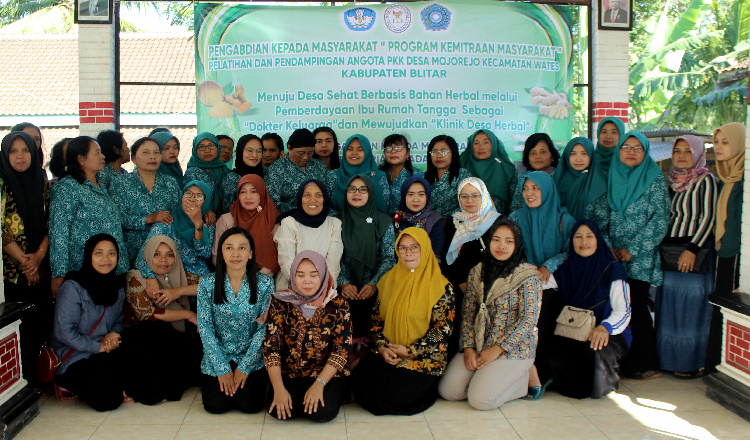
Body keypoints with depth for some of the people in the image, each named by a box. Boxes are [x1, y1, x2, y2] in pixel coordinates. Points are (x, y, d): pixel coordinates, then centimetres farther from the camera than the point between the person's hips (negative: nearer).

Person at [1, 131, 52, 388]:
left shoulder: (42, 184, 9)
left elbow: (50, 224, 7)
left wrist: (38, 255, -7)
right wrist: (23, 261, -10)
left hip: (39, 269, 4)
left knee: (41, 320, 3)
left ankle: (35, 375, 18)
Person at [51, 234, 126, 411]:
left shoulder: (117, 287, 8)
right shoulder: (72, 288, -11)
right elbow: (64, 332, -15)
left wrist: (113, 335, -5)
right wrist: (99, 347, -15)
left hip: (108, 352, 6)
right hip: (73, 358, -6)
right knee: (109, 399, -23)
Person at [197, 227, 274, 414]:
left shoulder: (264, 284, -6)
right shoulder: (207, 284, -5)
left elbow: (264, 328, -6)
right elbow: (205, 327, -5)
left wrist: (244, 367, -11)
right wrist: (222, 369, -10)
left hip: (252, 358, -1)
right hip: (218, 358, 1)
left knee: (249, 404, -16)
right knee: (216, 404, -13)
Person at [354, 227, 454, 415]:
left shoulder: (441, 286, -4)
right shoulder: (389, 280, 11)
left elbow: (443, 328, -8)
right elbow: (377, 319, 13)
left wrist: (410, 351, -11)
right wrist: (381, 347, -5)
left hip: (424, 358, -4)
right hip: (388, 355, 5)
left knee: (396, 394, -26)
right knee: (361, 378, -22)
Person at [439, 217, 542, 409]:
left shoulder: (528, 276, -8)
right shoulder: (477, 272, 8)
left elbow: (529, 319, -13)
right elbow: (468, 312, 7)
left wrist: (496, 350, -15)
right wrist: (468, 348, -6)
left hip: (513, 349, -5)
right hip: (478, 346, 5)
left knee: (480, 399, -20)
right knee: (448, 390, -10)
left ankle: (524, 379, 5)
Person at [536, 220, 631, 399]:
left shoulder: (612, 269, -2)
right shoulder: (565, 270, 11)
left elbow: (623, 311, -9)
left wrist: (605, 327, -30)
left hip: (610, 334, -3)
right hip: (572, 335, 3)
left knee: (596, 350, -38)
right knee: (549, 359, -26)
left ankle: (607, 382, -2)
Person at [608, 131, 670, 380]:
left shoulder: (655, 179, -1)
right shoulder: (612, 177, 12)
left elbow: (660, 220, -7)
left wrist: (632, 249, -10)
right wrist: (610, 246, 0)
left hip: (640, 257, -4)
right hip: (614, 256, 4)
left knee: (635, 307, -7)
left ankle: (646, 365, 3)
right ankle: (624, 362, 12)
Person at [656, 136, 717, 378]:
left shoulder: (706, 181, -5)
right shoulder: (671, 181, 14)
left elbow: (708, 218, -13)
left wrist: (692, 249, -20)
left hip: (694, 252, -7)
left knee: (691, 307, -2)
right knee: (668, 306, 10)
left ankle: (694, 363, 8)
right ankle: (670, 358, 20)